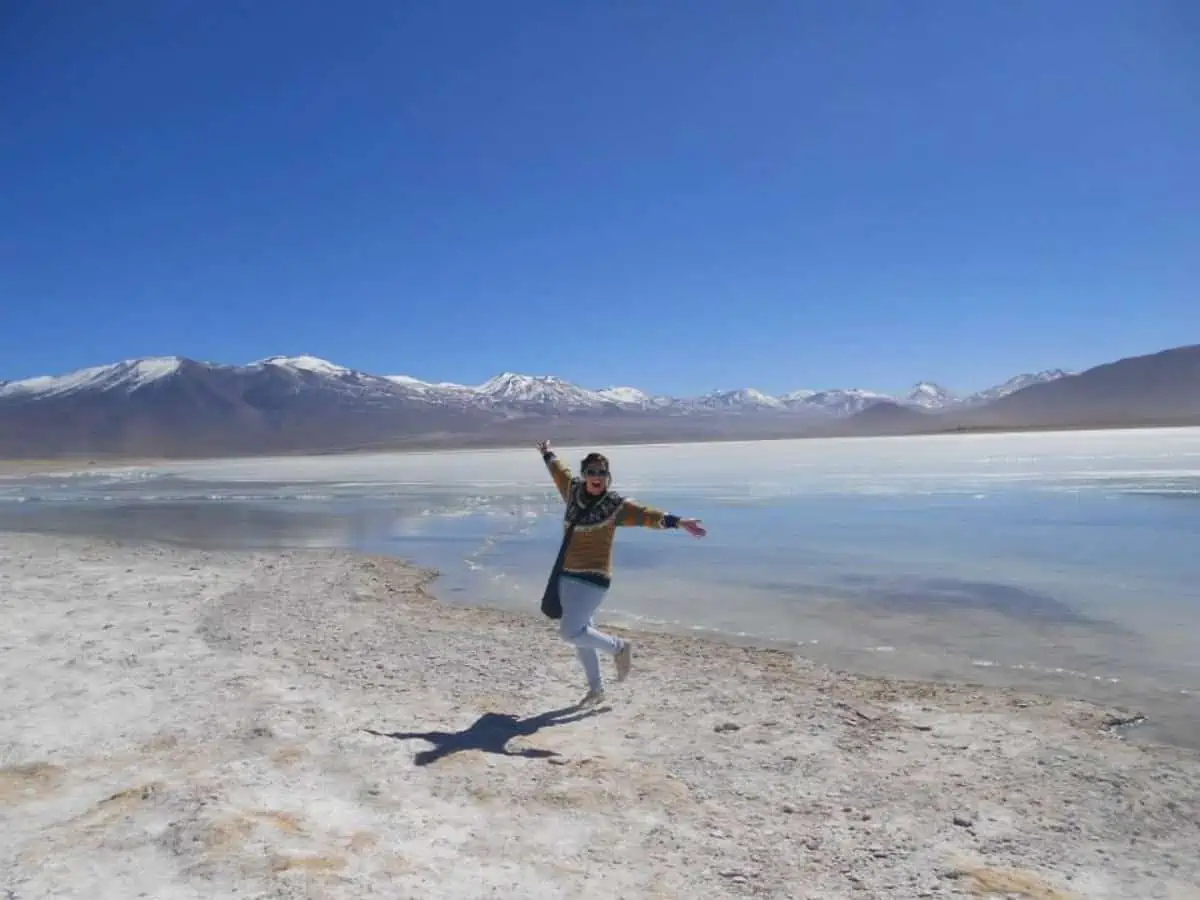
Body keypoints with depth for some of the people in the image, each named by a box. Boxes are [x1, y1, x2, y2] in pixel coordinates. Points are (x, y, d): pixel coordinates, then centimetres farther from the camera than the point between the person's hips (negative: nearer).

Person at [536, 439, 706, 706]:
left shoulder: (615, 504, -10)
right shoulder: (573, 491, 4)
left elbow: (647, 514, -22)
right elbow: (559, 470, 24)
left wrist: (679, 522, -34)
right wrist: (547, 452, 40)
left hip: (593, 579, -6)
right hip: (567, 575, 6)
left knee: (570, 632, -12)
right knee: (580, 633, 14)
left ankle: (619, 647, 12)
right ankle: (596, 688, 30)